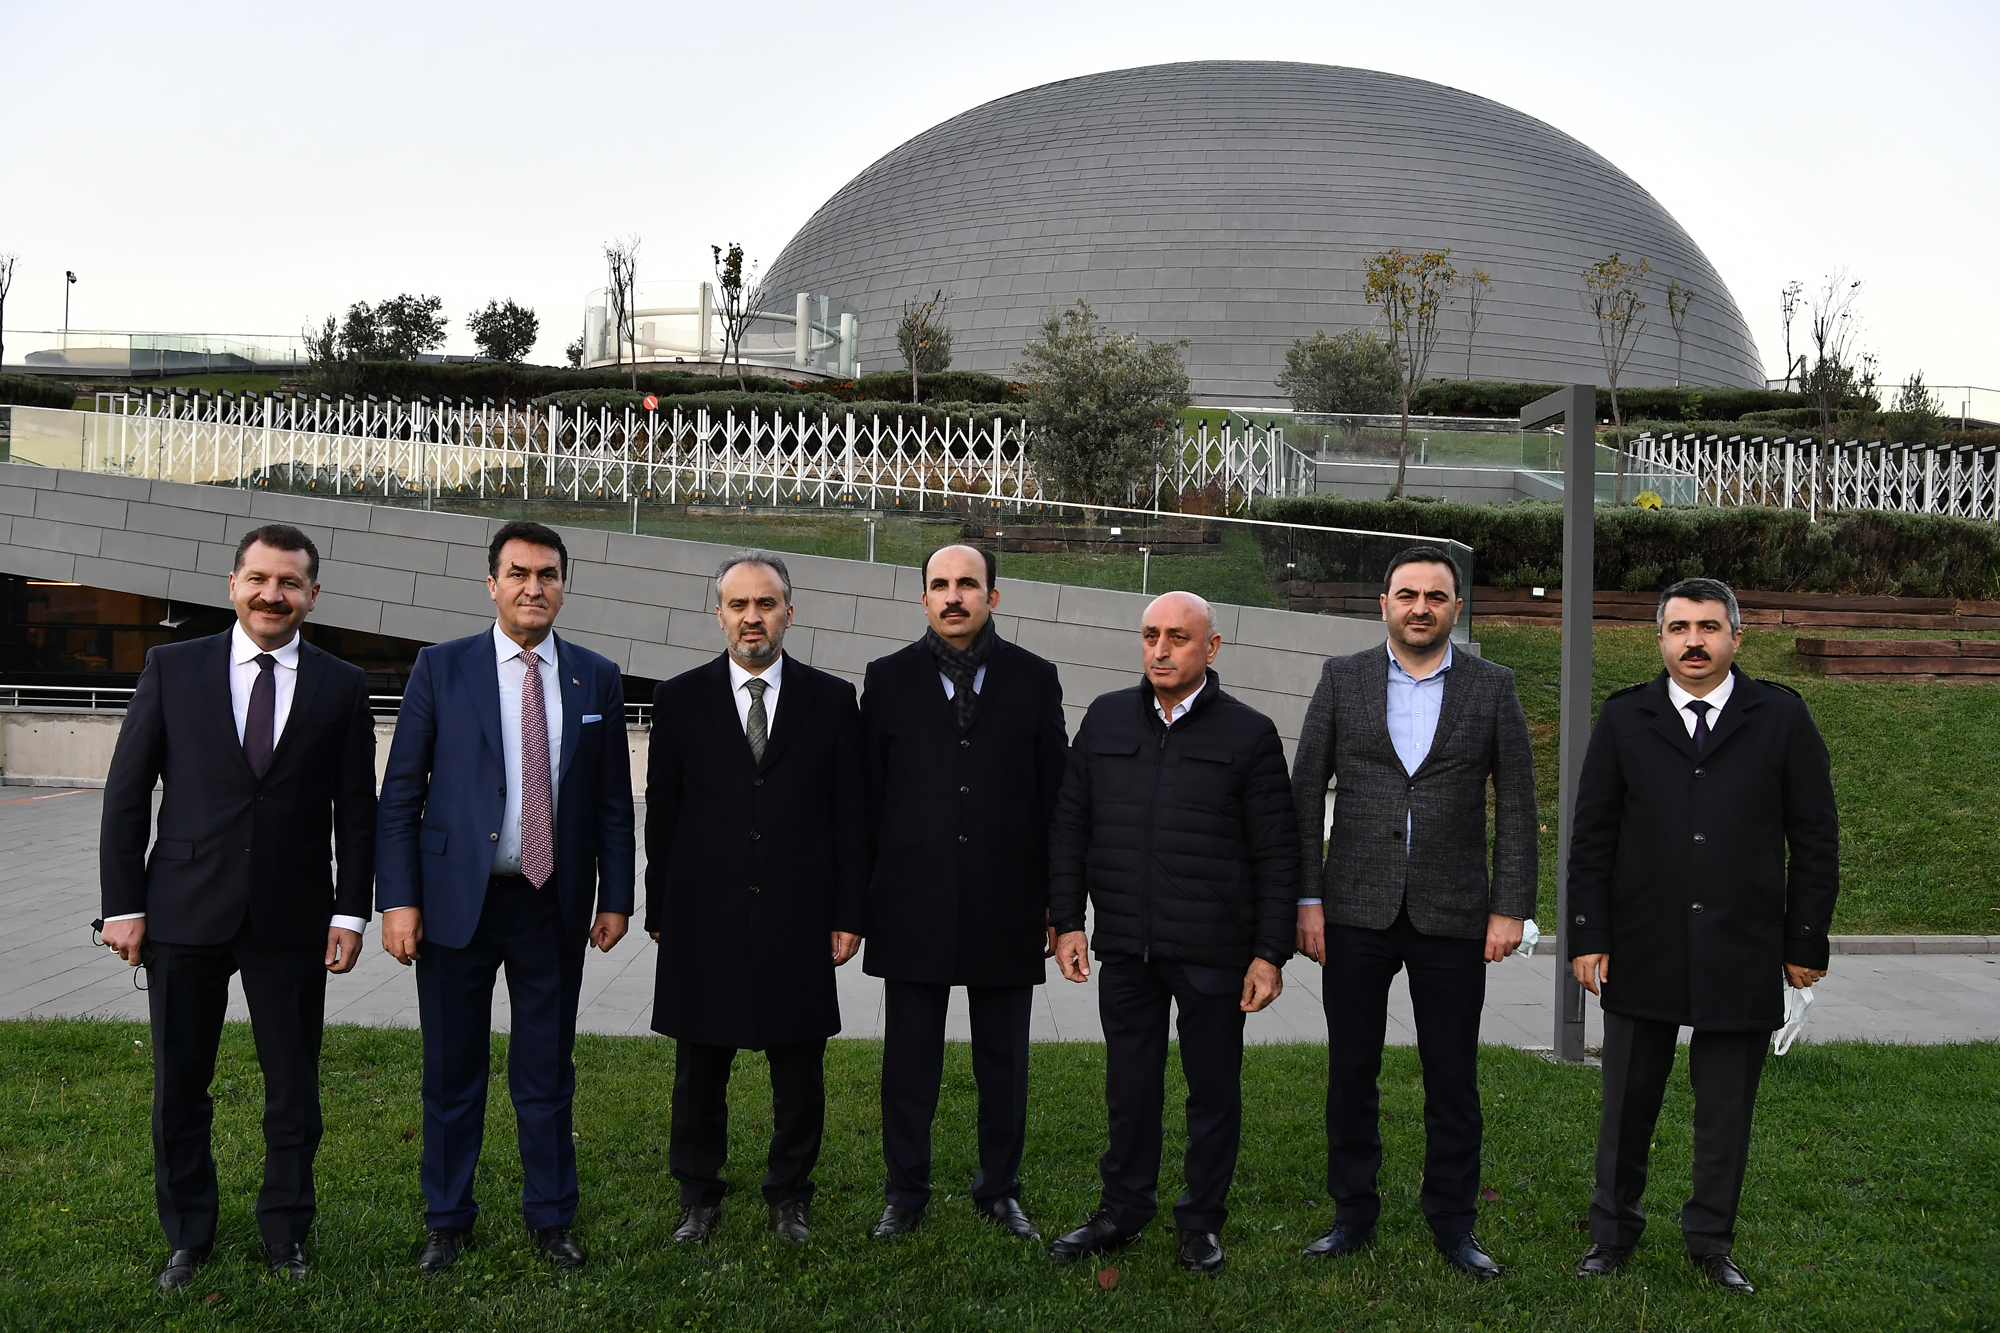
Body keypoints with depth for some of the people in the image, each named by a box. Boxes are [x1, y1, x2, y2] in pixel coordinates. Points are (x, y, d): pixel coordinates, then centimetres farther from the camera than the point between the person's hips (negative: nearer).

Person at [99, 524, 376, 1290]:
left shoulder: (341, 687, 2)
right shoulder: (173, 668, 1)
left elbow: (357, 812, 4)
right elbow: (126, 793, 2)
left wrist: (350, 911, -2)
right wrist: (123, 903, -3)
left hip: (292, 921, 0)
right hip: (185, 913, 0)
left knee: (294, 1089, 9)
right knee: (179, 1087, 11)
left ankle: (285, 1234, 27)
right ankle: (187, 1238, 29)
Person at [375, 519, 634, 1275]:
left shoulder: (597, 680, 5)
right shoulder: (441, 669, -1)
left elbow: (613, 801, 8)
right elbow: (401, 793, -2)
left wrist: (615, 895, 4)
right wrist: (398, 899, -8)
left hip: (553, 905, 1)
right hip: (457, 899, -1)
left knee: (547, 1072, 11)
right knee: (452, 1071, 10)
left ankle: (549, 1218, 26)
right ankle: (447, 1222, 26)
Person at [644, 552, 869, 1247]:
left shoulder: (831, 700, 3)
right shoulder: (681, 699, 3)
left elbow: (851, 816, 4)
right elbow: (661, 815, 6)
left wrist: (849, 914, 0)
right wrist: (658, 913, 5)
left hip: (798, 921, 0)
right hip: (705, 921, 0)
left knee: (799, 1072, 9)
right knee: (699, 1071, 10)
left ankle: (790, 1195, 26)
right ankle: (699, 1196, 26)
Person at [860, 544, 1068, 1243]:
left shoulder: (1034, 678, 3)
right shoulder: (889, 678, 3)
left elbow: (1054, 793, 4)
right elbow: (868, 792, 4)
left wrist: (1055, 898, 2)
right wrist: (859, 896, 2)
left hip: (1005, 904, 1)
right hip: (914, 904, 0)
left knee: (1004, 1060, 11)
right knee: (909, 1060, 8)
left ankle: (1000, 1188, 27)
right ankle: (906, 1191, 22)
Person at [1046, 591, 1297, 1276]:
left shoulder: (1248, 734, -2)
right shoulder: (1106, 718, 7)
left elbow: (1277, 854, -2)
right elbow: (1069, 826, 10)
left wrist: (1270, 953, -6)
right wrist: (1067, 922, 4)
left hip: (1213, 952, -2)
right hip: (1124, 949, 3)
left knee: (1214, 1089, 9)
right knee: (1130, 1086, 12)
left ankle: (1202, 1220, 24)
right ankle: (1123, 1211, 27)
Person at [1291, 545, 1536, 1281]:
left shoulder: (1492, 687, 3)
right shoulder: (1342, 678, 3)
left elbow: (1516, 805, 2)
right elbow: (1306, 792, 2)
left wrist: (1511, 908, -4)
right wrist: (1306, 898, -3)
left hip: (1452, 915, 0)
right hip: (1356, 912, 1)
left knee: (1453, 1080, 7)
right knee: (1351, 1073, 8)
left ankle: (1453, 1223, 21)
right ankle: (1353, 1214, 22)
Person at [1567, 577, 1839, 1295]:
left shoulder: (1782, 717, 1)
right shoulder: (1624, 718, 4)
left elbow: (1815, 840, 3)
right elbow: (1591, 838, 5)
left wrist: (1806, 942, 0)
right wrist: (1587, 935, 0)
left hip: (1743, 958, 0)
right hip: (1641, 955, 1)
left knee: (1726, 1110, 10)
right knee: (1627, 1105, 10)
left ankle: (1712, 1242, 27)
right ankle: (1612, 1234, 27)